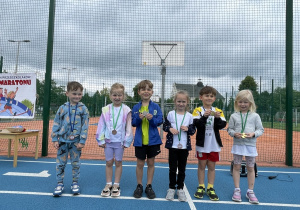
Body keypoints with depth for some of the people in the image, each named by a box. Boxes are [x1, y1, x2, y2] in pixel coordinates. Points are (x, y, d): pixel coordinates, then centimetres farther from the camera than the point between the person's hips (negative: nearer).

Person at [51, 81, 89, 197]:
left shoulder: (83, 109, -4)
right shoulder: (62, 108, 0)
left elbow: (85, 126, -5)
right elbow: (56, 124, 3)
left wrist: (82, 141, -9)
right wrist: (55, 139, -1)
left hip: (76, 141, -1)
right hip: (63, 141, 1)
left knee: (76, 163, 11)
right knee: (60, 163, 8)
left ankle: (75, 183, 26)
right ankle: (60, 184, 23)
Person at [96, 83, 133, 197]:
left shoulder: (126, 110, -5)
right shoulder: (106, 110, -1)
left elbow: (128, 127, -3)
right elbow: (101, 125, 2)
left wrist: (127, 141, -5)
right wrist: (101, 140, -1)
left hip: (120, 141, -1)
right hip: (108, 140, 2)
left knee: (118, 162, 9)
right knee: (109, 162, 10)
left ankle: (116, 185, 21)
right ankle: (108, 184, 23)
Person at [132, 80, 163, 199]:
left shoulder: (156, 107, -1)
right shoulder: (136, 107, 0)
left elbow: (160, 121, -4)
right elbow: (133, 123, 0)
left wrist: (152, 118, -22)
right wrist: (139, 118, -19)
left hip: (153, 140, 0)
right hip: (140, 140, 0)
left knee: (151, 163, 10)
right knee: (140, 163, 9)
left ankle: (149, 186, 23)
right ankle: (139, 186, 24)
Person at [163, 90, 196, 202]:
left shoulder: (189, 116, 1)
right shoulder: (171, 114, -1)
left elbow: (193, 130, 5)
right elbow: (165, 126, 3)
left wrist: (188, 129, -16)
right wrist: (170, 129, -17)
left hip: (184, 146, 1)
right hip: (173, 145, 0)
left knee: (182, 169, 11)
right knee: (172, 168, 9)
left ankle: (180, 188, 26)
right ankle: (171, 188, 24)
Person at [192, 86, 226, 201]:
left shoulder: (218, 111, 3)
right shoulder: (198, 110, -4)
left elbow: (222, 125, -7)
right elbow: (196, 123, -18)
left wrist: (217, 118, -24)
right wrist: (204, 116, -31)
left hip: (214, 144, 2)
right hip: (202, 143, -2)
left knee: (212, 166, 11)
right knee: (201, 165, 10)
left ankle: (210, 188, 22)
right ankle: (201, 187, 24)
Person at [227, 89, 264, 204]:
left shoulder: (255, 116, 0)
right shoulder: (234, 116, 1)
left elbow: (260, 129, 2)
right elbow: (230, 129, 4)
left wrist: (253, 134, -16)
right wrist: (234, 133, -16)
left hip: (250, 145, 0)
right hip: (238, 144, 0)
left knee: (250, 168, 9)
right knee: (236, 166, 7)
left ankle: (250, 191, 23)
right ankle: (237, 190, 20)